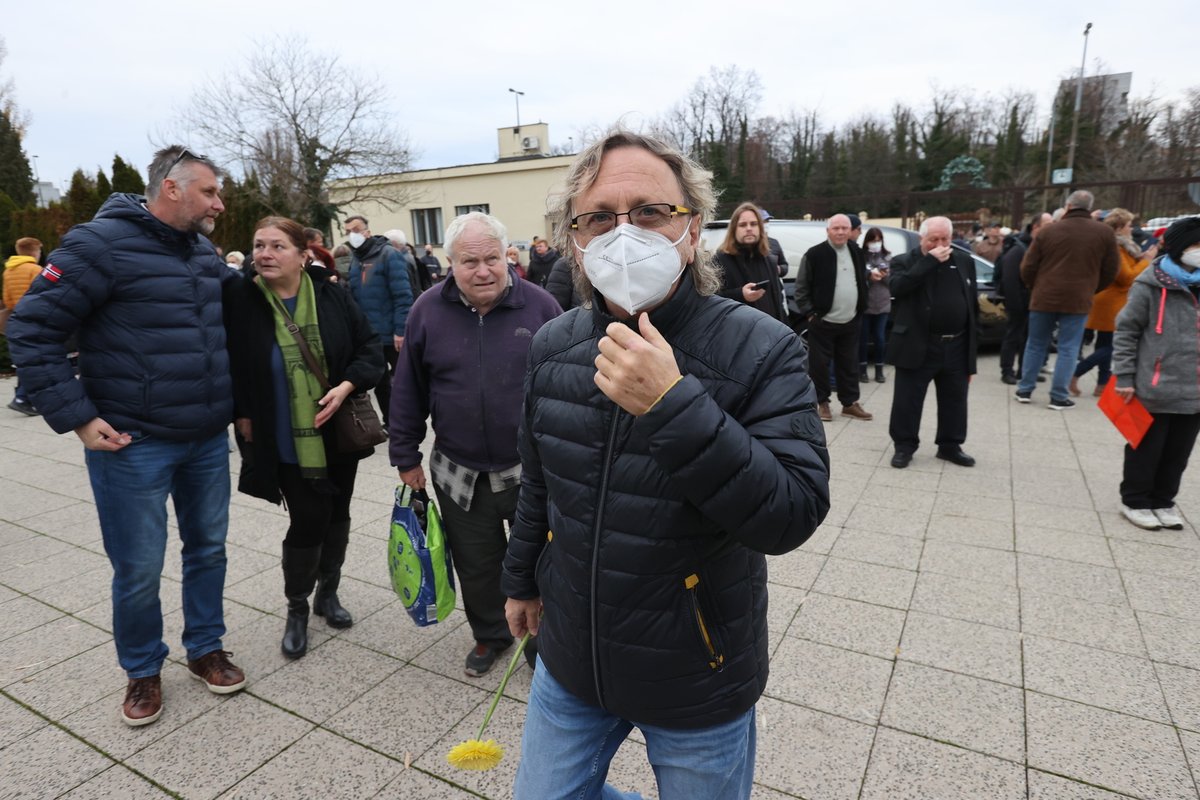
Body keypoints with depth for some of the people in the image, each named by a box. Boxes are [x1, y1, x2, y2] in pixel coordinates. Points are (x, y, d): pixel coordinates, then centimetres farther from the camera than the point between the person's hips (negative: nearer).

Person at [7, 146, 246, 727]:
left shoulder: (204, 252, 8)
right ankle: (142, 671, 29)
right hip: (133, 445, -6)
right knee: (139, 570, 6)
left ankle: (205, 647, 34)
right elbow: (31, 331, -12)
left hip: (209, 440, 6)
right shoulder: (102, 243, -12)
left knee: (208, 549, 15)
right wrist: (76, 417, -15)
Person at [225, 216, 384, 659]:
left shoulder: (332, 296, -5)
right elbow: (228, 366, 1)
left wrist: (347, 386, -16)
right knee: (308, 523, -2)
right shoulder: (241, 301, -9)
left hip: (340, 434, 3)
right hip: (287, 444, -2)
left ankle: (328, 593, 39)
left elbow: (369, 349, -1)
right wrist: (242, 416, -4)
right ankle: (297, 610, 24)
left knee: (337, 515, 15)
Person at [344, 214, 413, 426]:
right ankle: (389, 423, 29)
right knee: (379, 382, 15)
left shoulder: (388, 254, -9)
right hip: (368, 336, 6)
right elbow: (353, 298, 13)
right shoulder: (354, 259, 10)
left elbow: (403, 295, -16)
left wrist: (401, 330, -21)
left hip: (392, 334, -6)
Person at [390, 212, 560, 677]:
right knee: (476, 566, 19)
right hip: (460, 475, 2)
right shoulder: (428, 310, -3)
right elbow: (408, 390, 4)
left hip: (532, 471, -1)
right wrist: (406, 455, 6)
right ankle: (489, 634, 44)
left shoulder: (540, 306, -7)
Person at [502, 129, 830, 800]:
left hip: (699, 687, -3)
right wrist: (522, 578, 19)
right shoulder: (552, 347, -5)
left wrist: (674, 405, -37)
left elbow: (793, 516, -27)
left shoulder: (763, 349, -20)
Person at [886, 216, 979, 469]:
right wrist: (930, 261, -22)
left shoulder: (964, 261, 10)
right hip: (917, 346, -4)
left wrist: (972, 339, 11)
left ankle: (950, 446, 27)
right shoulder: (904, 261, -2)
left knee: (954, 400, 13)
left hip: (956, 347, 4)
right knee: (907, 400, 2)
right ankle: (904, 446, 15)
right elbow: (897, 288, -23)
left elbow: (972, 303, 14)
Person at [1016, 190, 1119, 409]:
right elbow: (1110, 272, 5)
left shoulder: (1048, 231, 2)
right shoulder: (1105, 233, 2)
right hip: (1078, 300, -1)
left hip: (1044, 298, 1)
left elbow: (1027, 269, 2)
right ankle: (1058, 397, 4)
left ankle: (1024, 390, 17)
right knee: (1068, 349, 5)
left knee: (1035, 345, 12)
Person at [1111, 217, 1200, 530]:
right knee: (1145, 451, 6)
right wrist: (1124, 377, -11)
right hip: (1154, 391, -6)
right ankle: (1134, 500, 22)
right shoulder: (1151, 286, -10)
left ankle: (1163, 501, 30)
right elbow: (1125, 330, -8)